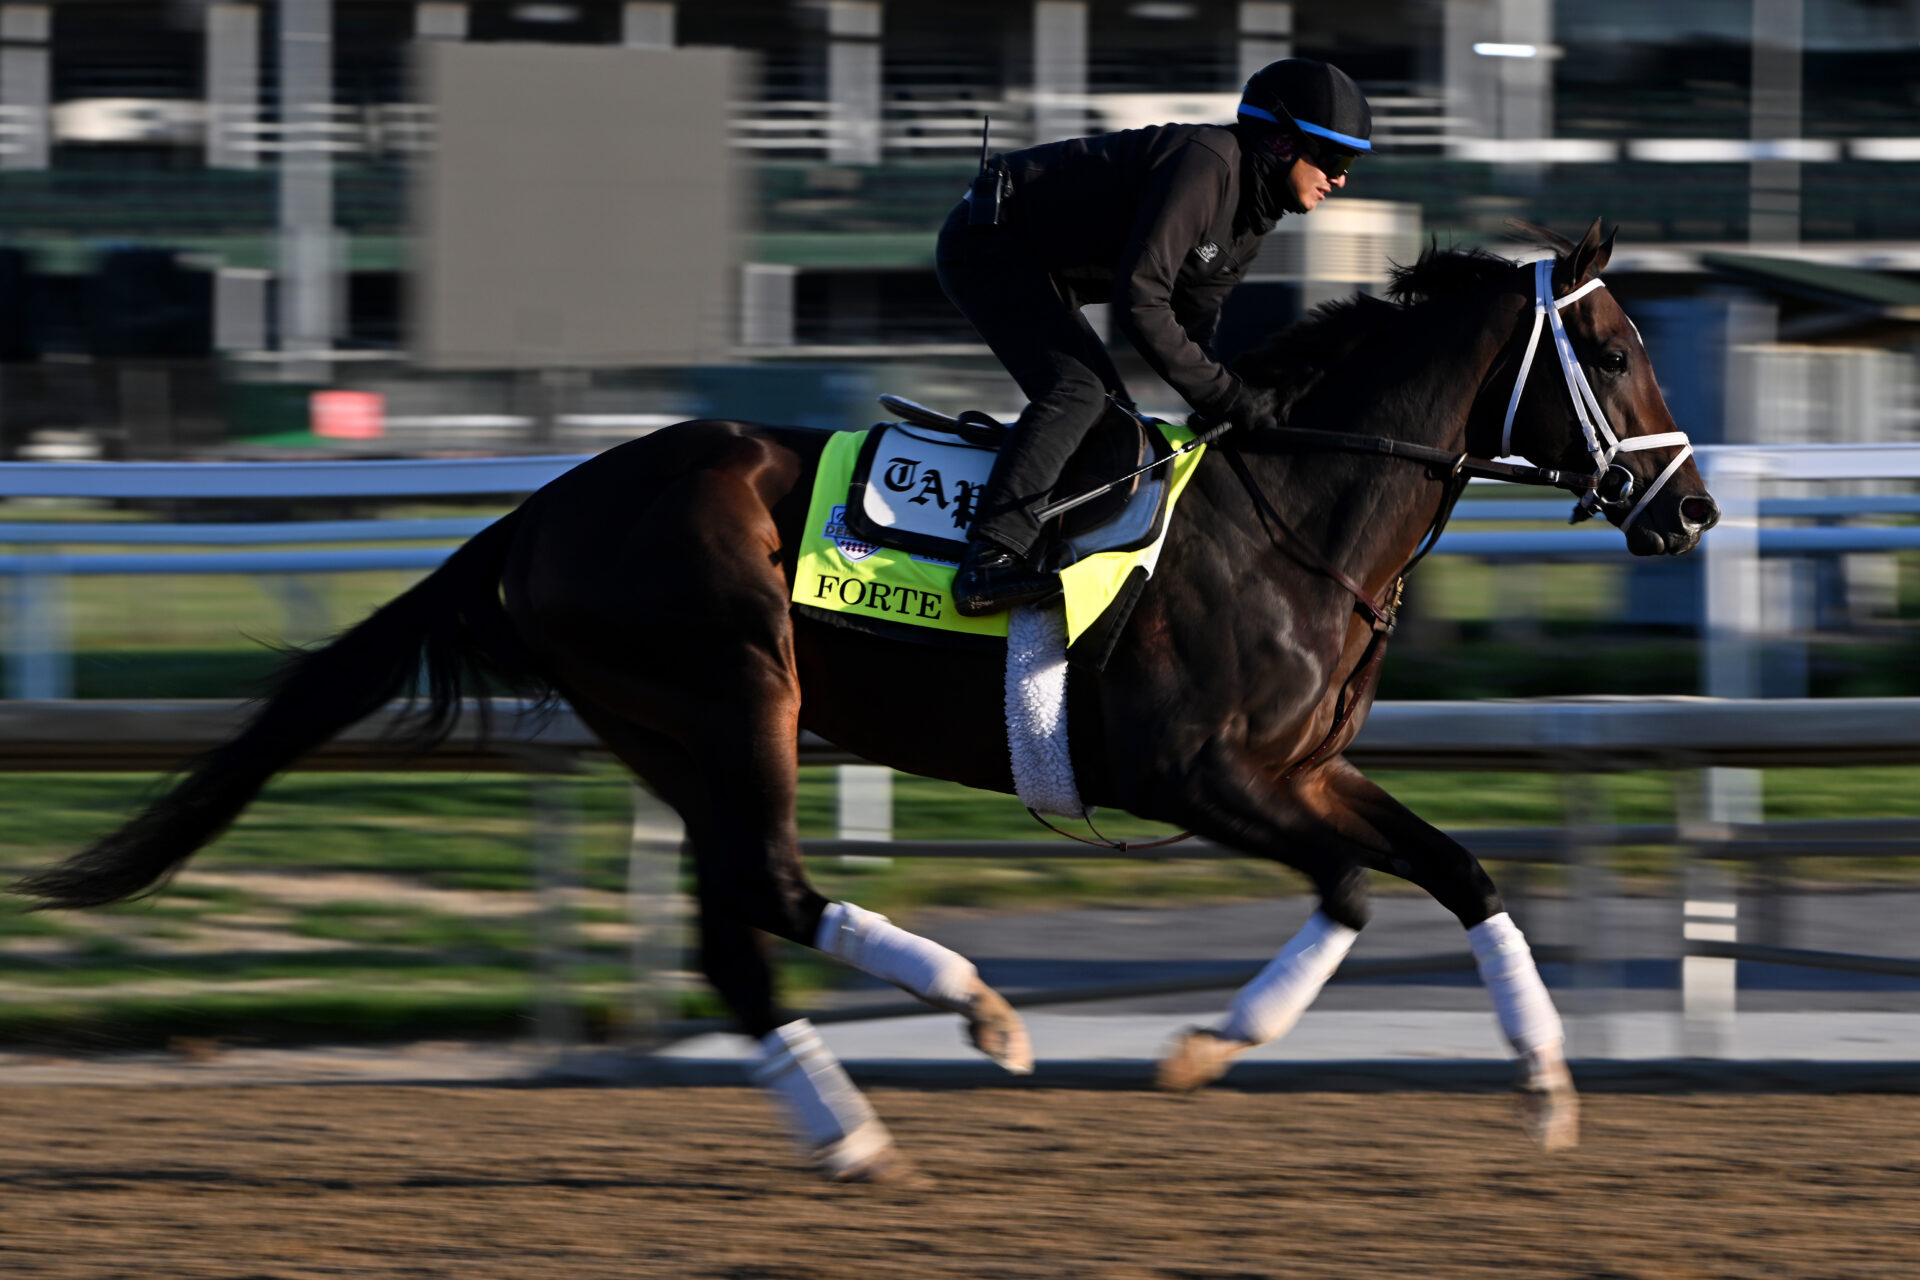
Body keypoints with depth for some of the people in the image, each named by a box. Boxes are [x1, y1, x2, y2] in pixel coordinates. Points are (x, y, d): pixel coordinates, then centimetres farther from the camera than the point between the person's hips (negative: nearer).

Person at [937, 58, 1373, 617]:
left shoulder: (1253, 216, 6)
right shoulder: (1203, 166, -26)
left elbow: (1193, 320, 11)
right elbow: (1140, 302, -30)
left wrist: (1237, 404, -2)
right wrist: (1224, 396, -26)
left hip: (1043, 271, 11)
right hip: (985, 242, -11)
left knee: (1113, 422, 11)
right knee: (1075, 389, -26)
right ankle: (990, 561, -37)